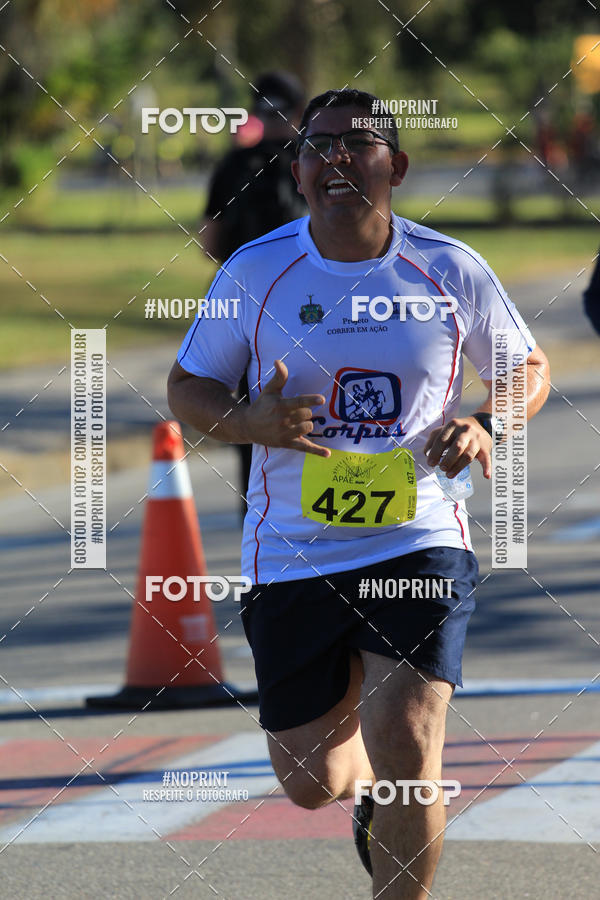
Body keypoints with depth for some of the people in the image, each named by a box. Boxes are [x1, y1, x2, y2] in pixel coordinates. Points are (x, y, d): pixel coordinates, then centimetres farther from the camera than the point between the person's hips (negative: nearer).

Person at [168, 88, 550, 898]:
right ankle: (371, 787, 48)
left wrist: (487, 426, -8)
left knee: (406, 749, -18)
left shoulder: (451, 272, -1)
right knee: (312, 783, 9)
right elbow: (187, 387, 8)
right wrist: (249, 422, -14)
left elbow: (530, 369, 13)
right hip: (292, 552, 1)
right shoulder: (254, 273, -2)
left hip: (418, 542, -1)